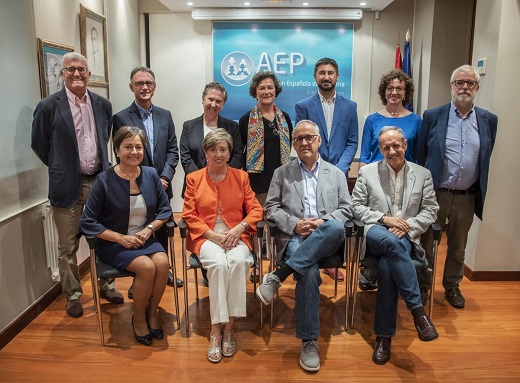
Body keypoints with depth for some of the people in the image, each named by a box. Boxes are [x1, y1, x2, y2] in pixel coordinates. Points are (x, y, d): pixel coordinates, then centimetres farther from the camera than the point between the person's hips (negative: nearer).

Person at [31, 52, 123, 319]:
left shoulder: (103, 105, 4)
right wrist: (60, 168, 7)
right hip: (68, 186, -3)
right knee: (67, 247, 8)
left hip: (99, 181, 3)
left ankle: (106, 285, 32)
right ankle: (73, 295, 25)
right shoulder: (48, 106, -7)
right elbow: (38, 144, 2)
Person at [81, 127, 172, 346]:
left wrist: (149, 228, -10)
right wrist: (121, 238, -14)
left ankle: (152, 312, 0)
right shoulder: (105, 180, -10)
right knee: (147, 267, -27)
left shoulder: (151, 174, 0)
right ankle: (139, 318, -1)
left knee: (162, 262, -26)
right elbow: (88, 222, -8)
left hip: (145, 239, 3)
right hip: (113, 244, -3)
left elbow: (165, 209, 7)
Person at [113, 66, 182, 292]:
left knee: (162, 231, 16)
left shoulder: (165, 115, 7)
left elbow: (172, 150, 5)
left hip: (161, 187, 4)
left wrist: (165, 178, -8)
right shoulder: (121, 118, -5)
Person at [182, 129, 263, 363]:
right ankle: (217, 330, -20)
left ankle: (228, 327, -19)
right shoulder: (193, 179, 9)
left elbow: (255, 210, 6)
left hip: (236, 235, 1)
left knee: (238, 262, -32)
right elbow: (189, 216, 3)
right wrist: (212, 235, -11)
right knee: (219, 264, -32)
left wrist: (239, 229, -12)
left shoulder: (241, 177, 12)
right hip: (206, 237, -1)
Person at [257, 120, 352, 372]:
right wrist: (295, 224, -9)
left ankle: (278, 276, -33)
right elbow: (270, 209, 9)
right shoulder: (282, 173, 18)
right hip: (295, 238, -1)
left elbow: (346, 210, 11)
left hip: (327, 238, 2)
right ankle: (309, 341, -20)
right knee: (309, 272, -34)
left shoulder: (336, 174, 20)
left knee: (335, 227, -37)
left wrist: (322, 222, -9)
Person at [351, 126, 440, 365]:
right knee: (392, 242, -39)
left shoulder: (422, 175, 13)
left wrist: (407, 227, -9)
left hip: (406, 238, 1)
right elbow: (356, 207, 6)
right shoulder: (367, 172, 11)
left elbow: (430, 211, 9)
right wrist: (385, 219, -9)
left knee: (387, 267, -33)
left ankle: (384, 336, -21)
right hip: (375, 233, 0)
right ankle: (418, 310, -33)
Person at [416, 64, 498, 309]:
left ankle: (452, 286, 36)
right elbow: (420, 156, 1)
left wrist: (480, 193, 10)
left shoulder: (488, 120, 3)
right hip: (435, 194, -2)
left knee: (458, 247, 16)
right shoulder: (432, 116, -3)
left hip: (467, 197, 2)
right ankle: (422, 286, 29)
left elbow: (486, 159, 10)